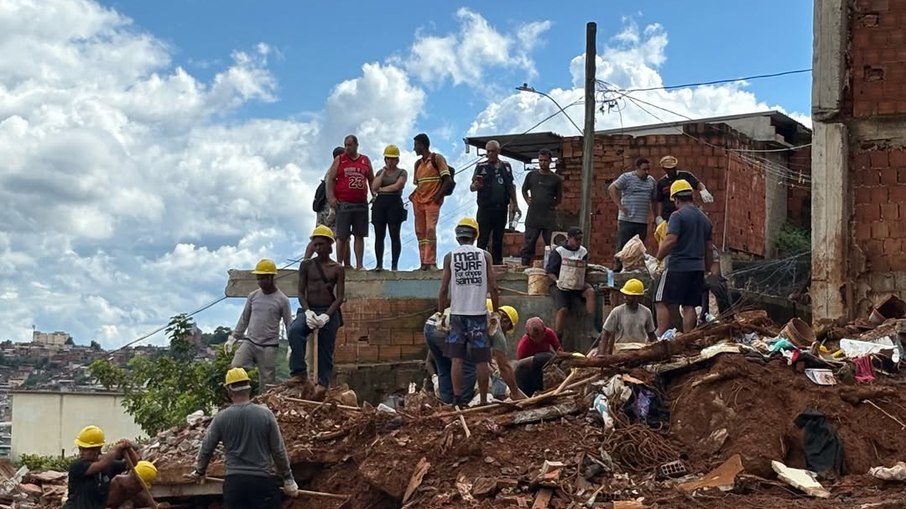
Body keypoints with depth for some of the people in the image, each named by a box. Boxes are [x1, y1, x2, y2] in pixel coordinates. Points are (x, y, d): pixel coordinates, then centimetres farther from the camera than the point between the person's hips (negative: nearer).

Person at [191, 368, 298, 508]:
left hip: (233, 482, 1)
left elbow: (206, 449, 8)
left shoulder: (221, 418, -1)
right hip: (262, 481, -1)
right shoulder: (265, 414, -4)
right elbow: (278, 451, -1)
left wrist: (199, 472, 28)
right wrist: (288, 480, 10)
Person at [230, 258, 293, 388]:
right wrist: (234, 337, 14)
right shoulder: (253, 296, 8)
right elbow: (244, 319, 17)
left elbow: (289, 324, 1)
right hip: (249, 342, 3)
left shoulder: (282, 300, -2)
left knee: (267, 381, -2)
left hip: (268, 347, -3)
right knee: (235, 369, -18)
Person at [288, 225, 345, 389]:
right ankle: (300, 372, -25)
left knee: (325, 351, 0)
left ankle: (323, 385, 7)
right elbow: (301, 292, 3)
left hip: (329, 312, 0)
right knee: (294, 331, -30)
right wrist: (307, 311, -15)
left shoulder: (337, 269, 4)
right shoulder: (306, 264, 7)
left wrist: (326, 316, -17)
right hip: (309, 309, 0)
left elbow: (340, 297, -1)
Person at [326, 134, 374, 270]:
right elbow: (330, 179, 2)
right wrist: (331, 197, -10)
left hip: (361, 203, 3)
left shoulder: (365, 161, 14)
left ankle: (359, 265, 5)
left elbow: (371, 180, 20)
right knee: (342, 236, -3)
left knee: (360, 235, 3)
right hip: (343, 203, -3)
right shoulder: (339, 160, 7)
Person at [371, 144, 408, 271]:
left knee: (395, 235, -4)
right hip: (380, 204, 4)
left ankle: (394, 265, -4)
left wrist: (380, 189, -1)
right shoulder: (380, 172, 18)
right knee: (379, 235, -1)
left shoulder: (402, 172, 7)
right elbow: (374, 187, 1)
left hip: (395, 203, -4)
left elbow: (396, 186, -10)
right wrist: (383, 172, 2)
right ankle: (379, 264, -1)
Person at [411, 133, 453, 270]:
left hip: (432, 202, -7)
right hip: (418, 202, 7)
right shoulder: (418, 163, 18)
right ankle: (424, 263, 5)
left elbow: (448, 180, -8)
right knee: (420, 232, 3)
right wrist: (413, 195, 5)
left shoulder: (437, 159, -2)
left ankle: (431, 263, -18)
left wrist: (438, 197, -15)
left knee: (430, 230, -16)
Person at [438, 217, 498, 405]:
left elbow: (444, 290, -2)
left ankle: (458, 398, -2)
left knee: (457, 358, 3)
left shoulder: (450, 257, 0)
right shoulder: (484, 255, 1)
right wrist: (496, 312, 10)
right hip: (479, 312, 0)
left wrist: (440, 313, 7)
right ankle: (484, 401, 7)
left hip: (457, 312, 0)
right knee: (481, 360, 4)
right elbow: (493, 287, 0)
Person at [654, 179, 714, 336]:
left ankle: (661, 337, -10)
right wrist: (708, 270, 24)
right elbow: (709, 248, 17)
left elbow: (670, 240, -20)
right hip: (697, 268, 7)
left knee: (662, 302, -2)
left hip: (677, 266, -7)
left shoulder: (678, 215, -9)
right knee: (689, 306, 9)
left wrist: (658, 257, -8)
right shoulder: (704, 218, 14)